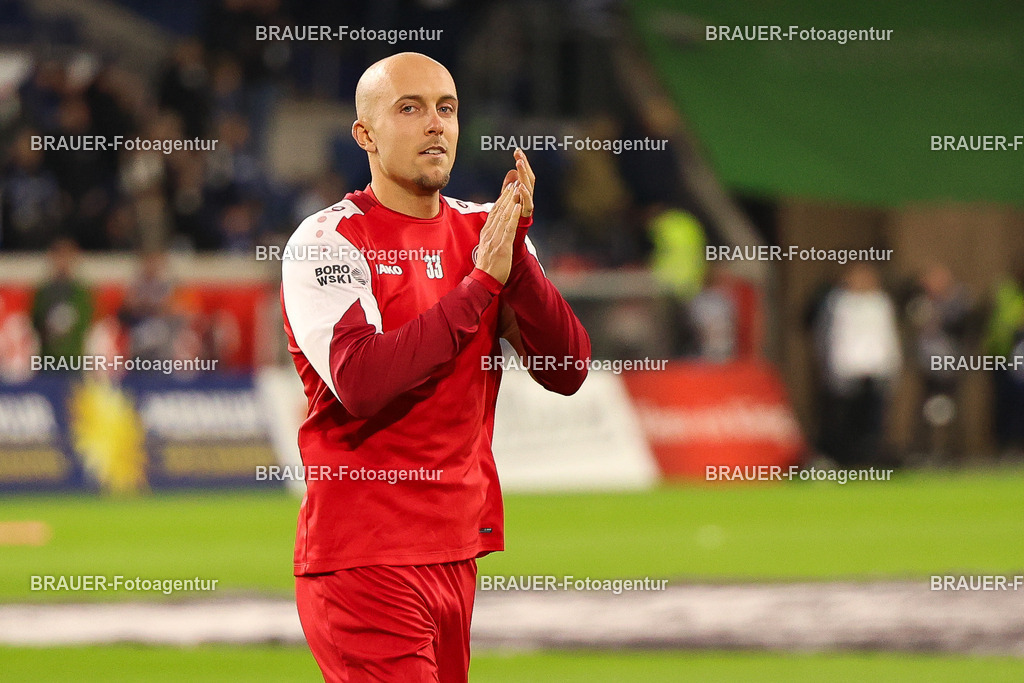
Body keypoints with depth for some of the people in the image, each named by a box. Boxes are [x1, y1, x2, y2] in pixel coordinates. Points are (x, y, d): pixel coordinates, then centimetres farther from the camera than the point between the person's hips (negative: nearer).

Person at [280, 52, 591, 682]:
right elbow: (362, 384, -23)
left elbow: (568, 370, 0)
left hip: (457, 554, 6)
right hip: (363, 558, -6)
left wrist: (516, 252, -12)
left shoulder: (484, 232, 10)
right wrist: (481, 280, -19)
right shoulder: (326, 242, -7)